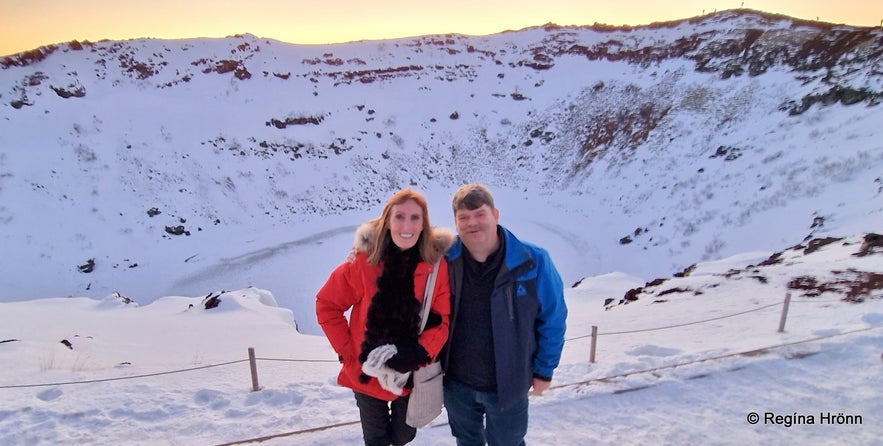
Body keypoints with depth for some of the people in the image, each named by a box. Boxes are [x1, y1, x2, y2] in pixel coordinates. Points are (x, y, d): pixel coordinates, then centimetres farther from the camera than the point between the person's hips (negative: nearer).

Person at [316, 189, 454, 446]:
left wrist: (420, 353, -23)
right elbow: (327, 305, -7)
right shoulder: (364, 260, -16)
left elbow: (443, 320, -9)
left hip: (413, 375, 1)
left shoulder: (436, 264, -14)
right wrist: (348, 352, -10)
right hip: (366, 374, -1)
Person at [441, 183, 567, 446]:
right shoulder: (444, 260, -12)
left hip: (507, 384, -2)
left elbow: (552, 319, -7)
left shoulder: (532, 261, -18)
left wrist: (544, 369, -2)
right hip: (455, 383, 3)